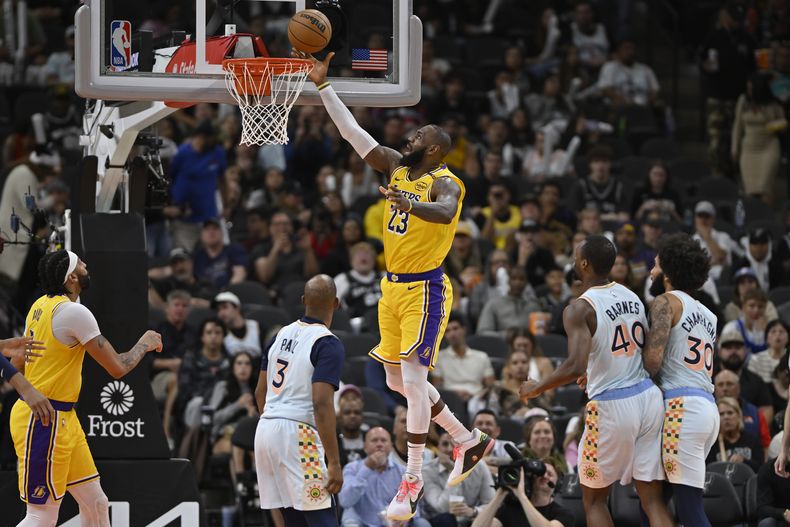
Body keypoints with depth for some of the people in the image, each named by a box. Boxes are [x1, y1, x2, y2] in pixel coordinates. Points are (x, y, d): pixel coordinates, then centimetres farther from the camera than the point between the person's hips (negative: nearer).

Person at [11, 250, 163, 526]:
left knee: (96, 503, 13)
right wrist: (144, 344, 4)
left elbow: (16, 367, 17)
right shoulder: (74, 312, -18)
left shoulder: (41, 306, 9)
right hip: (44, 421, -10)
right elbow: (117, 367, -13)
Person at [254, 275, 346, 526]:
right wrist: (334, 462, -20)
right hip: (296, 434, -8)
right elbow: (321, 404, -19)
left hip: (266, 429, 8)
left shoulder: (281, 335, 13)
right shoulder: (329, 345, -10)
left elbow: (260, 393, 18)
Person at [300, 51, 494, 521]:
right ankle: (470, 441, 29)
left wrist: (412, 204, -58)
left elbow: (446, 212, -38)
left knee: (413, 381, -13)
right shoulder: (397, 168, 8)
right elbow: (352, 131, 10)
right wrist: (323, 85, 6)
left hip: (425, 291, -9)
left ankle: (413, 482, -8)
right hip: (393, 287, 9)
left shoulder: (445, 183, -15)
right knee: (397, 381, 14)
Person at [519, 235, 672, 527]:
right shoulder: (632, 297, 10)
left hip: (611, 405, -6)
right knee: (652, 499, 6)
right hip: (649, 396, 6)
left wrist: (536, 388, -7)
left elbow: (575, 366, -24)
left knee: (593, 498, 13)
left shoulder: (580, 309, -13)